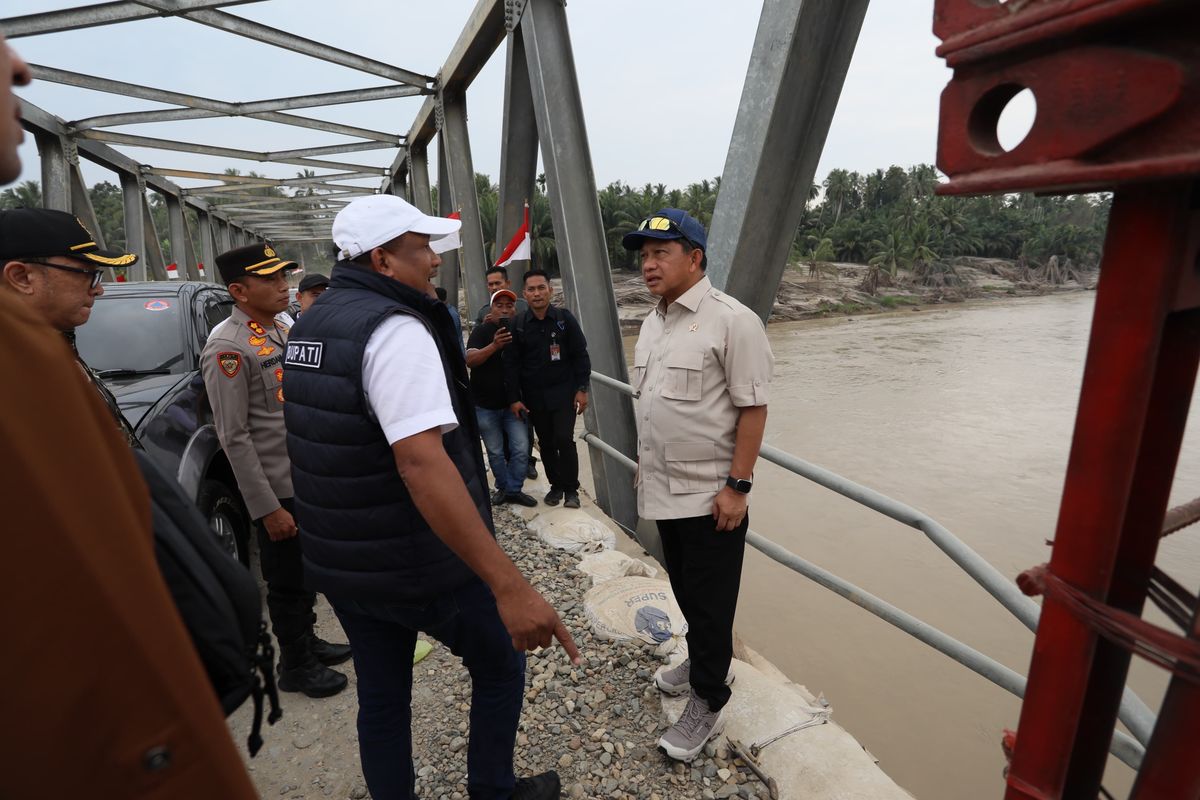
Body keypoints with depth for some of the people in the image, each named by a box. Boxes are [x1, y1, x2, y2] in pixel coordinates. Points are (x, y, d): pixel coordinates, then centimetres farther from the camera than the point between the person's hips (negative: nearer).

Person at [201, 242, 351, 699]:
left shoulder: (280, 329, 8)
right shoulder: (228, 347, -18)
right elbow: (234, 437, -20)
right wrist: (268, 507, -20)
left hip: (309, 478, 8)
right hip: (278, 489, -8)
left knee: (308, 573, 21)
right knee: (286, 582, 9)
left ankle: (308, 640, 40)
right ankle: (294, 666, 27)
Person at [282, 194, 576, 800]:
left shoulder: (311, 327, 6)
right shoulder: (394, 328, -23)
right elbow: (422, 462, -35)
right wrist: (509, 586, -37)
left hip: (338, 562, 8)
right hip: (420, 566, -7)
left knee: (381, 694, 21)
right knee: (500, 667, 17)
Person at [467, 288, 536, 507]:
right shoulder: (482, 330, -7)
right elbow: (470, 360, -21)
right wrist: (494, 345, -36)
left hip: (512, 404, 2)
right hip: (485, 406, -2)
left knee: (520, 449, -2)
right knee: (495, 452, 8)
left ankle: (513, 490, 12)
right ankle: (503, 487, 26)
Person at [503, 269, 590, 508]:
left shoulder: (565, 318, -4)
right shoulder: (518, 325, 0)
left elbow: (580, 355, -1)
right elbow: (511, 363, 2)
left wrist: (582, 389, -5)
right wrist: (514, 398, -2)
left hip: (564, 392, -2)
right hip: (534, 396, 2)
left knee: (564, 439, -7)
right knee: (546, 442, 10)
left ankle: (571, 489, 8)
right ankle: (556, 485, 26)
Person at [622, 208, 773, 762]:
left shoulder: (732, 320, -15)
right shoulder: (652, 322, 9)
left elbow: (752, 408, -16)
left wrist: (737, 486, -18)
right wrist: (643, 464, 18)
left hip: (710, 496, -7)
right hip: (664, 489, 7)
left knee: (710, 603, 7)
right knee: (684, 591, 22)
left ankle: (707, 703, 25)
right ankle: (701, 662, 44)